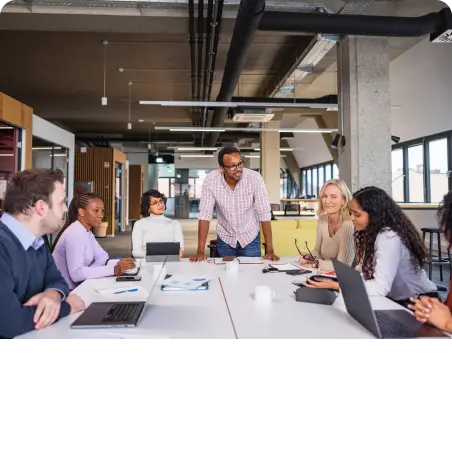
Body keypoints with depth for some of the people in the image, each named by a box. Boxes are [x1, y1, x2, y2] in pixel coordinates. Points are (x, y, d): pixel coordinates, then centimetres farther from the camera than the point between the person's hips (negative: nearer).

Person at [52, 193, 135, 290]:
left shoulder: (86, 231, 9)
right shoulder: (75, 233, -20)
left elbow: (102, 256, 3)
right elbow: (76, 273, -29)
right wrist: (115, 269, -30)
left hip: (76, 287, 8)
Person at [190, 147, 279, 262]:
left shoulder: (255, 178, -23)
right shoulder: (210, 181, -21)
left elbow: (264, 214, -21)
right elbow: (205, 215, -20)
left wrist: (270, 250, -24)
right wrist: (200, 252, -24)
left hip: (250, 237, -1)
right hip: (225, 238, 1)